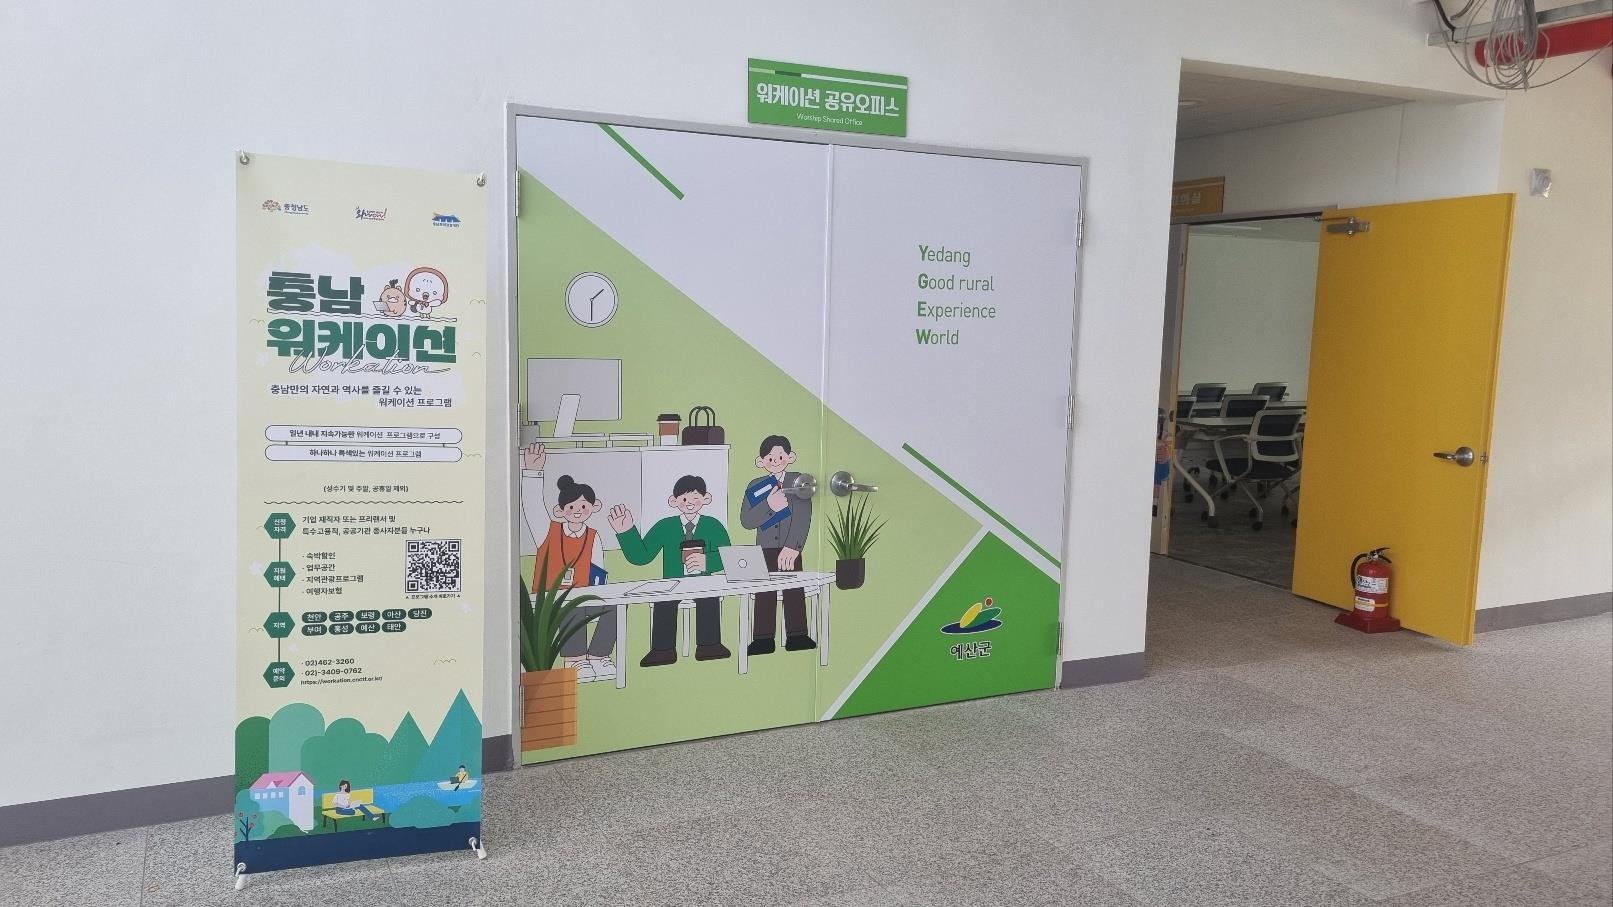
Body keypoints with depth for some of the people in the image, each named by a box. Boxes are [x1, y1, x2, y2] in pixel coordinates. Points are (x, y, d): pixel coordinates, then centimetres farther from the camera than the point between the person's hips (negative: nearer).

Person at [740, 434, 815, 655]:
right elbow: (745, 520, -5)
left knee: (794, 591, 2)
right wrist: (769, 506, -20)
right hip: (765, 550, 1)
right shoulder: (756, 487, 4)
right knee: (764, 594, 2)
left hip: (791, 549, -1)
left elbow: (803, 517, -11)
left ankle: (796, 636, 9)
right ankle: (763, 639, 7)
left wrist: (793, 547, -21)